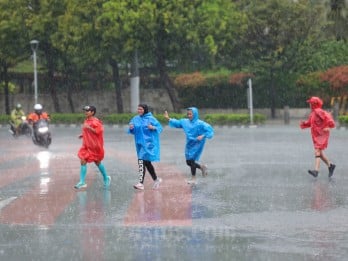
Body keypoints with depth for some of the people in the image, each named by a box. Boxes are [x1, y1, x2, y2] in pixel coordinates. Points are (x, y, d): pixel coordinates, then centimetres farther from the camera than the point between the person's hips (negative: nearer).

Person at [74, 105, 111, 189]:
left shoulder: (96, 122, -15)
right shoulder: (86, 121, 10)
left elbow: (98, 131, -24)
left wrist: (89, 128, -29)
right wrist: (83, 135, 8)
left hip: (95, 146, -7)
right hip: (86, 146, 7)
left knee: (98, 162, 9)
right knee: (83, 162, -6)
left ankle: (106, 178, 32)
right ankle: (82, 182, -6)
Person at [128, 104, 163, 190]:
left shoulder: (150, 119, -6)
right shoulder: (135, 119, 8)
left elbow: (160, 127, -3)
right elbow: (133, 131, 12)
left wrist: (153, 128, -21)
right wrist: (131, 128, -10)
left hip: (148, 143, -6)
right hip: (140, 143, 6)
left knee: (142, 161, -16)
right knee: (147, 163, 13)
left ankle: (141, 183, -17)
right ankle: (156, 180, 30)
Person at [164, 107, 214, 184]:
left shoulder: (200, 123, -14)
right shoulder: (185, 122, 4)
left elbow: (210, 130, -17)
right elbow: (176, 123, 14)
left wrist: (203, 136, -29)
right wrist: (168, 119, 3)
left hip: (196, 145, -7)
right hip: (189, 145, 7)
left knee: (191, 161, -6)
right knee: (188, 162, 9)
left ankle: (193, 179, 8)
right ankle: (202, 167, 32)